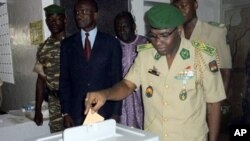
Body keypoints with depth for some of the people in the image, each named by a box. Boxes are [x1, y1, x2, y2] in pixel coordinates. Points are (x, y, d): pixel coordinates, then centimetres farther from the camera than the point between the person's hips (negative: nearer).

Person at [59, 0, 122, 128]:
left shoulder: (111, 43, -1)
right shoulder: (67, 44, 5)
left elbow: (117, 79, -1)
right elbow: (64, 80, 6)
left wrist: (116, 113, -4)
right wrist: (65, 112, 1)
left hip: (104, 112, -1)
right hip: (76, 113, 2)